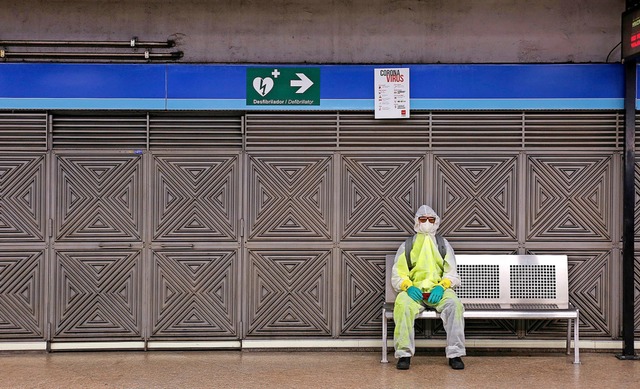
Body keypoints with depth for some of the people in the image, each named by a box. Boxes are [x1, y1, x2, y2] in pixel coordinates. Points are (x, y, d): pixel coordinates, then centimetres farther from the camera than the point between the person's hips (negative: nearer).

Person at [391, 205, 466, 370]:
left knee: (454, 304, -32)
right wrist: (408, 287, -14)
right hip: (414, 290, 0)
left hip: (438, 290, 1)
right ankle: (404, 353, -29)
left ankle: (455, 354, -27)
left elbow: (452, 275, 10)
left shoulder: (443, 245, 18)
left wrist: (441, 287, -11)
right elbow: (397, 276, 9)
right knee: (403, 305, -34)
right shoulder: (406, 247, 15)